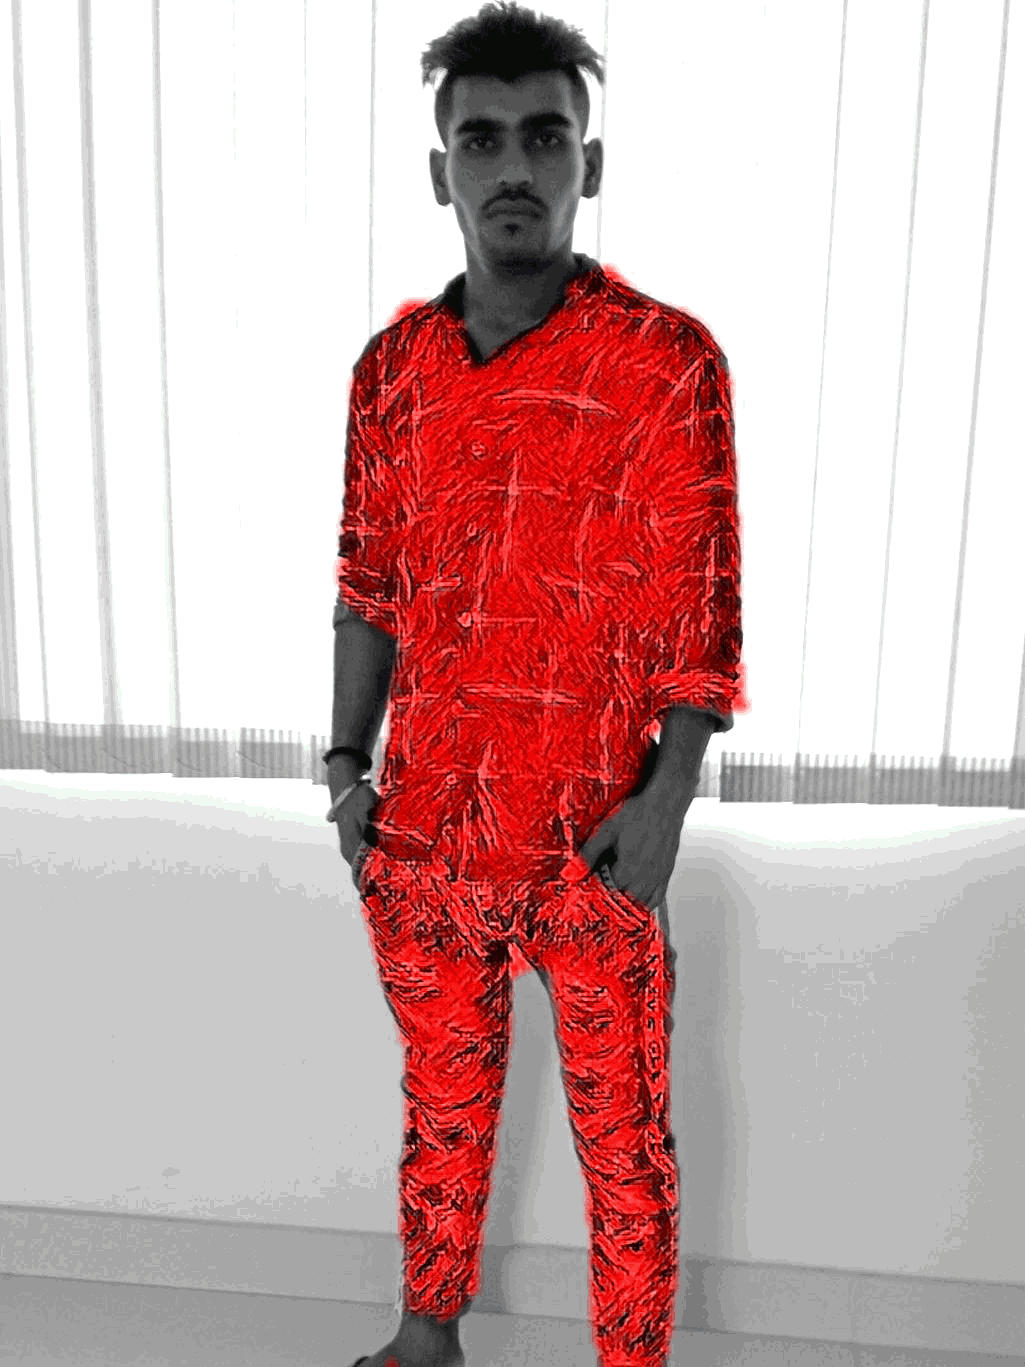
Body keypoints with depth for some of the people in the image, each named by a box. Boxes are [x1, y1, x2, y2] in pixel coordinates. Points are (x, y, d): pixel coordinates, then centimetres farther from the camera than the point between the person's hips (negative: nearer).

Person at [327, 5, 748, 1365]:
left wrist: (664, 802, -16)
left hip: (595, 839, -4)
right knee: (441, 1096, 22)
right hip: (425, 824, 5)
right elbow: (369, 584, 10)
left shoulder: (667, 361, -9)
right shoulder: (393, 365, 4)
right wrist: (348, 764, 6)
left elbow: (702, 604, -9)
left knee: (623, 1132, 12)